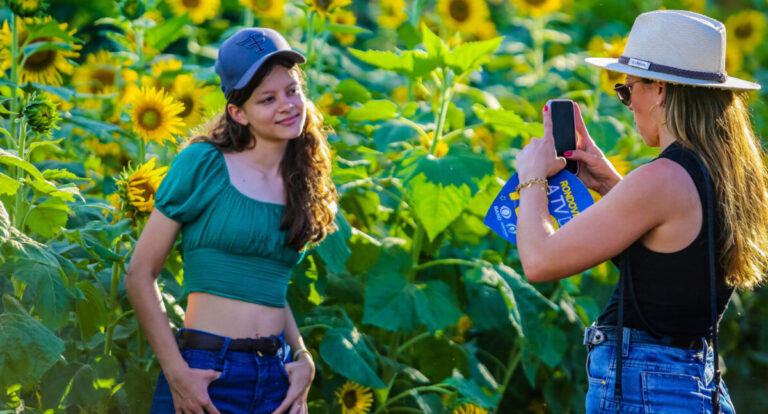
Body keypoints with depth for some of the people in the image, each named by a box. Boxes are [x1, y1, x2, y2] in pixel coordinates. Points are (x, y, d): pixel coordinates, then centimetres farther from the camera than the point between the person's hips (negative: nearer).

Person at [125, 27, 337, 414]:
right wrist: (176, 373, -12)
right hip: (204, 376, -5)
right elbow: (140, 274, -6)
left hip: (276, 381, 5)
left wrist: (303, 359, 6)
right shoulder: (202, 164, -5)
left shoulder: (301, 184, 10)